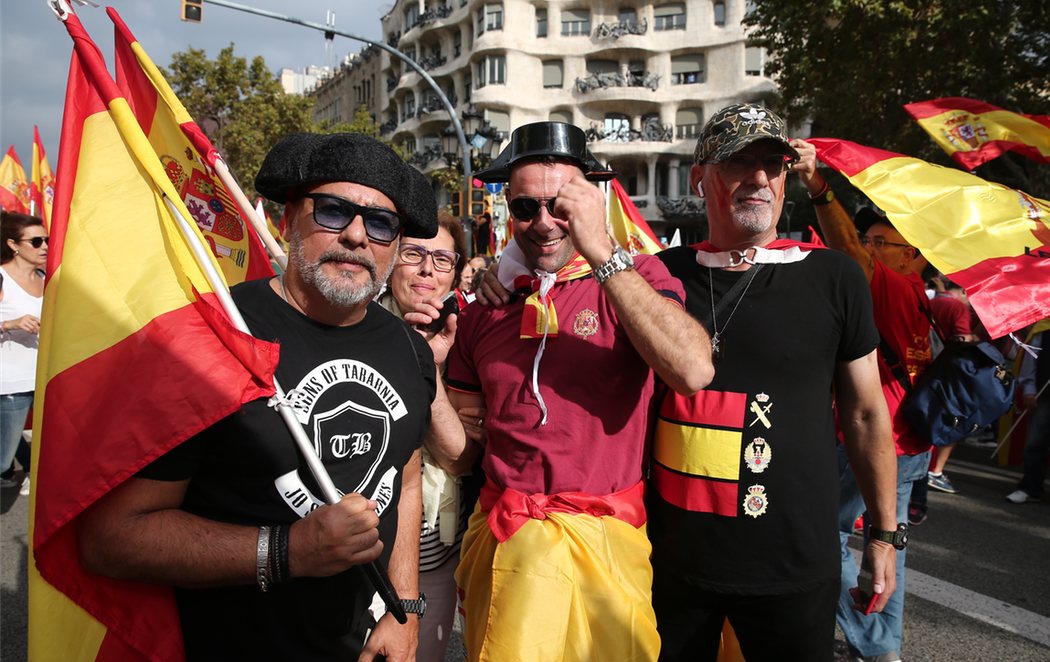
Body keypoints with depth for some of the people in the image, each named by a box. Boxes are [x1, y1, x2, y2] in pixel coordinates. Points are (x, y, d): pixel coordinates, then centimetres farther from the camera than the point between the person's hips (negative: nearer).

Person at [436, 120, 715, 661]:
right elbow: (463, 450, 9)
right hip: (502, 540, 3)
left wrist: (602, 252, -25)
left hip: (605, 539, -3)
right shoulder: (485, 307, 5)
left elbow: (694, 372, -27)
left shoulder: (636, 276, -5)